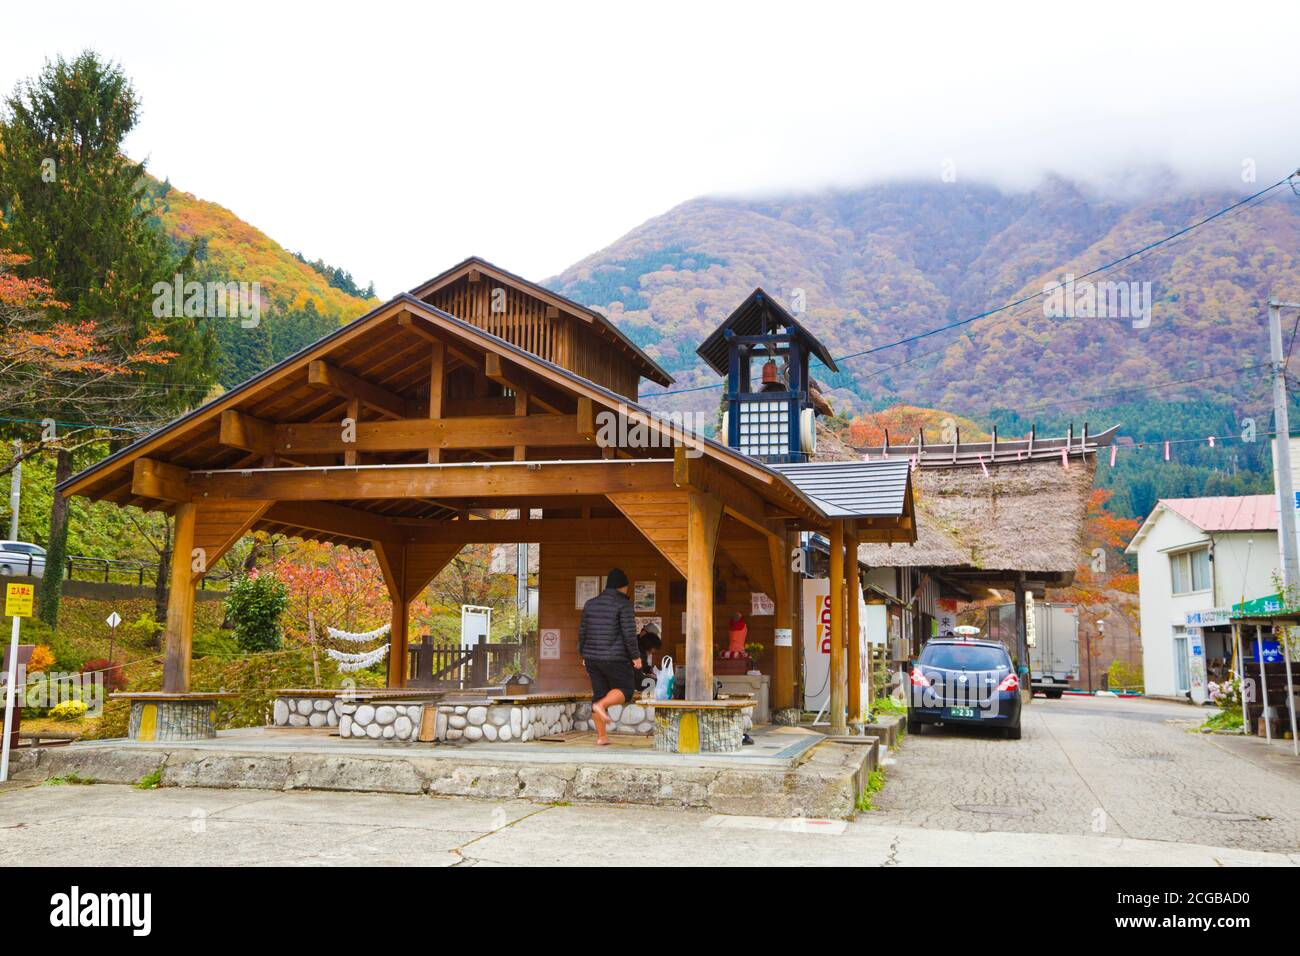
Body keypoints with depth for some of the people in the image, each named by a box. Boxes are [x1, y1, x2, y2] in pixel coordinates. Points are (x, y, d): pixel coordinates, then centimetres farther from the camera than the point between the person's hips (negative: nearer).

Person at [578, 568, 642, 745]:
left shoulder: (591, 604, 9)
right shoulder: (623, 604, -9)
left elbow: (582, 631, 11)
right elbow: (629, 632, -14)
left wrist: (584, 656, 19)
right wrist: (635, 656, -6)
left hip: (592, 657, 6)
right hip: (614, 658, -6)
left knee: (600, 694, 11)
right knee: (626, 690, 8)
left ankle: (601, 736, 8)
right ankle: (600, 705, -16)